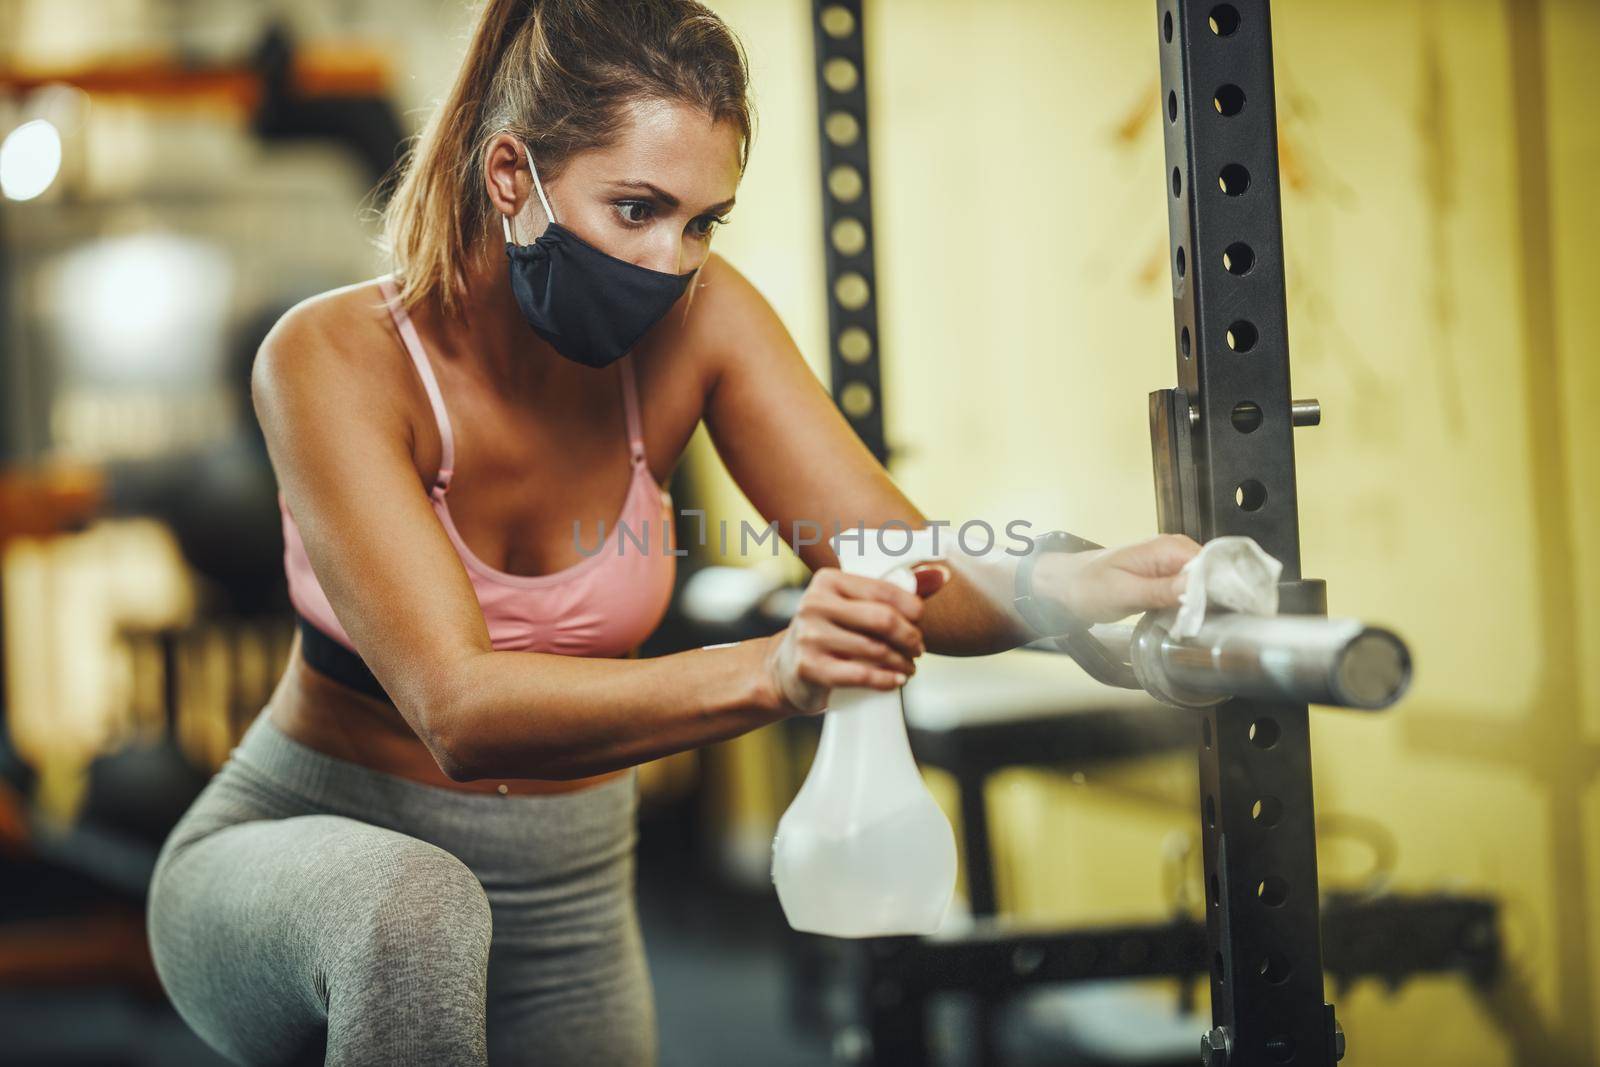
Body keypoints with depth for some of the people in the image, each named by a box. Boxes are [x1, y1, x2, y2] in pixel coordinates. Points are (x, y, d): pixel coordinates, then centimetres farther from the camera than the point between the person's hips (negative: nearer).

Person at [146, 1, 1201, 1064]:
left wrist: (1087, 584, -42)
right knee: (412, 906, -37)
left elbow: (906, 569, -19)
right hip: (302, 855, -4)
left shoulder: (695, 322, -14)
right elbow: (457, 709, -36)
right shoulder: (336, 358, -25)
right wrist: (767, 674, -52)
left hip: (560, 904, 5)